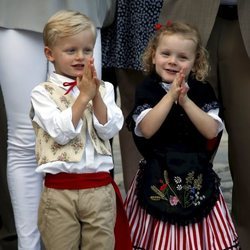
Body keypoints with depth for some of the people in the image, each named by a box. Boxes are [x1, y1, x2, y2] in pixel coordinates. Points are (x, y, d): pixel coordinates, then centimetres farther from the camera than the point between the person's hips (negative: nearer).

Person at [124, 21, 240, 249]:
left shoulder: (203, 91, 4)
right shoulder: (147, 90, -1)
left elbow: (211, 131, -7)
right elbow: (147, 130, -15)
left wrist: (185, 101, -15)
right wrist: (170, 96, -18)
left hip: (196, 177, 2)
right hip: (158, 177, -2)